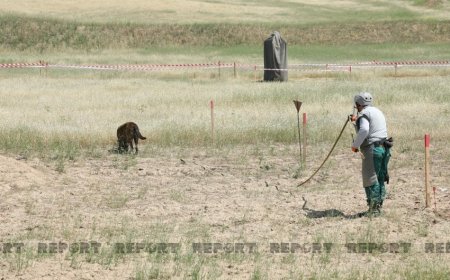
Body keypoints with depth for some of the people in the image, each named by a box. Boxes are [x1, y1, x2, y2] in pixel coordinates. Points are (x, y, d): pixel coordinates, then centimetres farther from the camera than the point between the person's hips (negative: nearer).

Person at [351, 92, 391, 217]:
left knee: (370, 180, -6)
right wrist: (356, 121, 42)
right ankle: (378, 207, 18)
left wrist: (355, 145, -17)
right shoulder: (377, 111, 20)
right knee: (380, 179, 14)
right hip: (383, 149, 9)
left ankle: (373, 209, -7)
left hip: (372, 149, -9)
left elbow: (364, 130, -26)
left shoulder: (364, 114, -9)